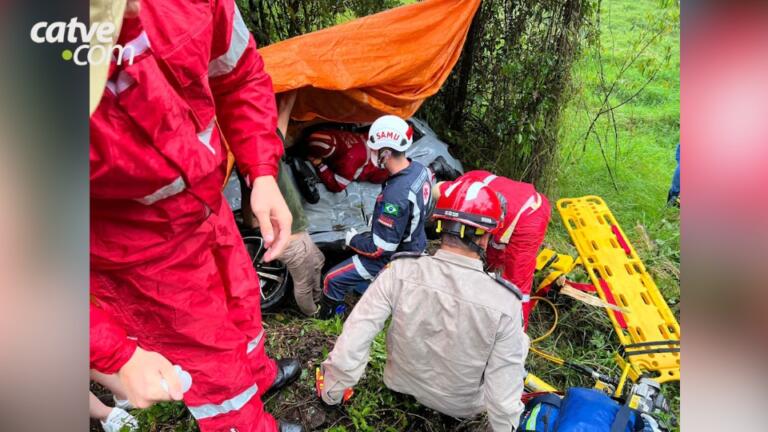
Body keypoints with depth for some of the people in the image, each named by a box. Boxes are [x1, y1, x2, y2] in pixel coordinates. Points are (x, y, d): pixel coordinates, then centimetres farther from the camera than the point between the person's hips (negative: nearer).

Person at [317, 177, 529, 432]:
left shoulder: (399, 272, -25)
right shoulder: (505, 304, -29)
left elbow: (351, 343, -21)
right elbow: (503, 397, -21)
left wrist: (331, 393, -4)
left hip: (402, 384, 2)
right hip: (462, 406, -1)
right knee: (518, 342, 19)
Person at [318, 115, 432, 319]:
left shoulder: (394, 196, -38)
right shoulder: (419, 169, -11)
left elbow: (380, 248, -29)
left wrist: (353, 239, -11)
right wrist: (379, 218, 11)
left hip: (392, 258, -8)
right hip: (414, 244, 9)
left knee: (333, 280, 4)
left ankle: (323, 319, 27)